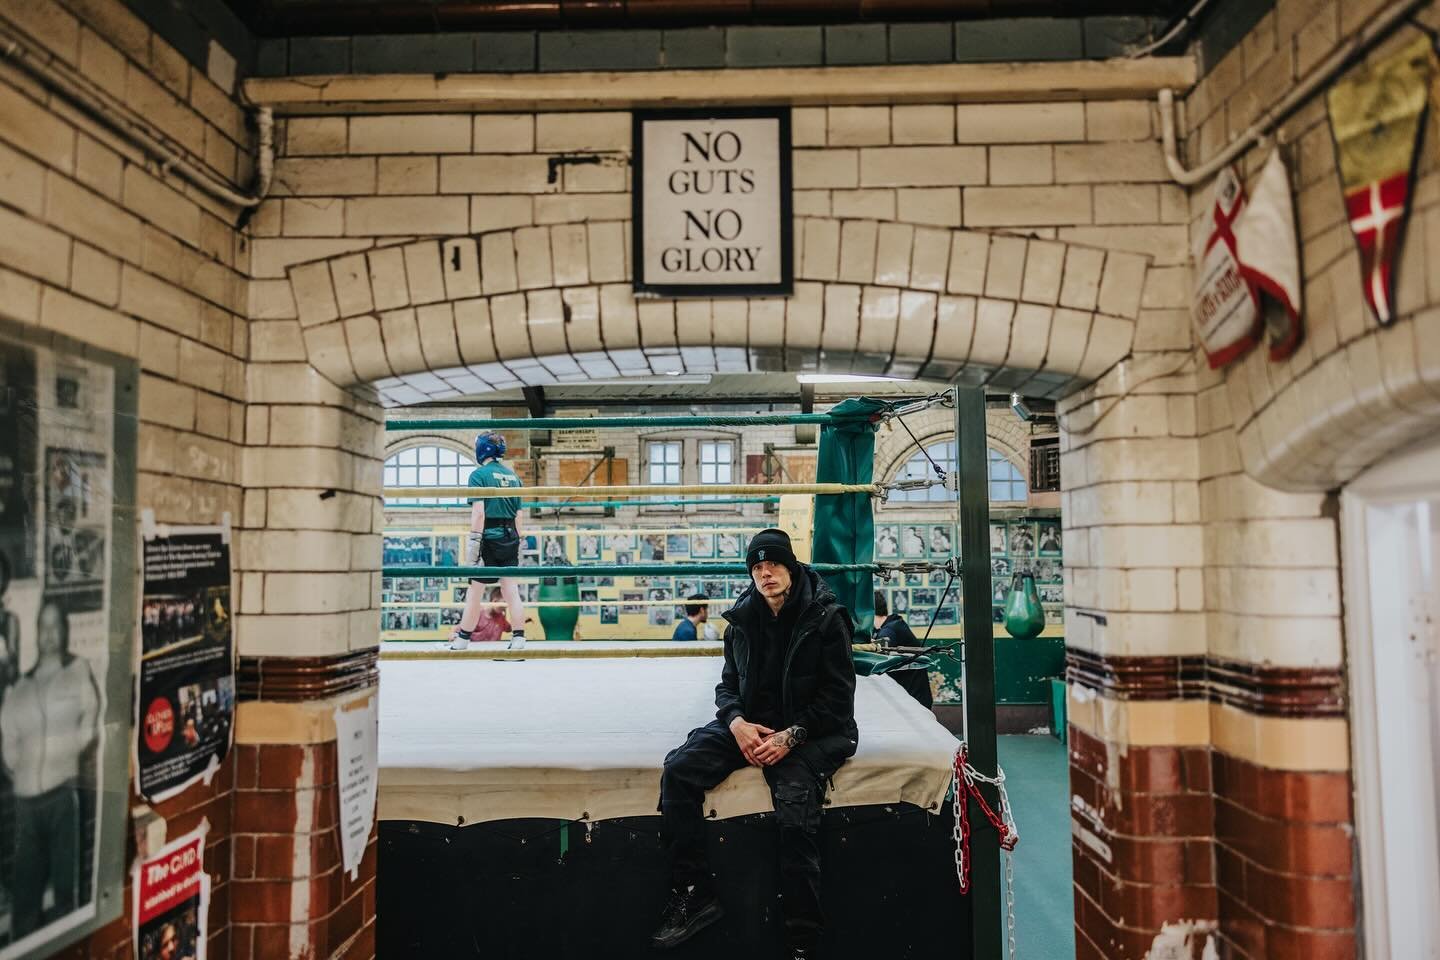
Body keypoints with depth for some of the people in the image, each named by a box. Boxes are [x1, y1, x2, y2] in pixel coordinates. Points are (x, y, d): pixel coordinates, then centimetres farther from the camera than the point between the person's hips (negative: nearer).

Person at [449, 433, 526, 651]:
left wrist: (474, 542, -12)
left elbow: (478, 512, -13)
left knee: (475, 589, 4)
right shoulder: (513, 475, 13)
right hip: (510, 536, 5)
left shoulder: (479, 474, -5)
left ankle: (462, 641, 14)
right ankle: (518, 641, 0)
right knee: (511, 590, 3)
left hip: (489, 536, -5)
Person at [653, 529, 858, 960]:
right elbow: (728, 685, 14)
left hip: (810, 730, -5)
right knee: (678, 770, -17)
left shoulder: (825, 618, -6)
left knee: (795, 802, -32)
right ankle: (693, 893, -7)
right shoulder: (742, 620, 8)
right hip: (749, 725, 5)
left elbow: (837, 697, -7)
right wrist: (737, 722, -9)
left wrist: (791, 735, -18)